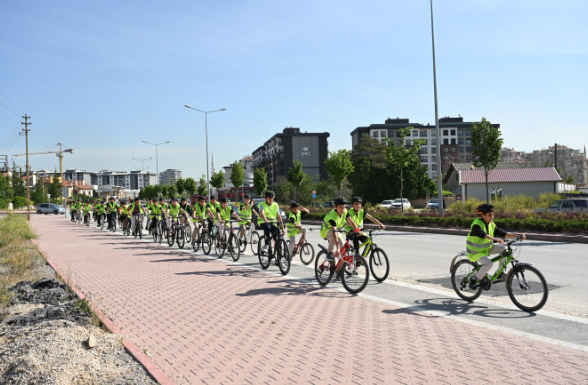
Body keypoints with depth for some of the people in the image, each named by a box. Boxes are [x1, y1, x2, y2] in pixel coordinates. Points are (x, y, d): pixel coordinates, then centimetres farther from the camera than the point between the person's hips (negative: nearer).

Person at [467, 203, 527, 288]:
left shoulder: (491, 225, 2)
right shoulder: (477, 224, -22)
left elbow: (503, 233, -2)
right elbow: (482, 234, -42)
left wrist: (517, 235, -15)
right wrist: (494, 239, -58)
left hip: (486, 248, 8)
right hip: (475, 251, -8)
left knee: (503, 248, -9)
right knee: (489, 264, -29)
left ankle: (500, 272, 2)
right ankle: (474, 280, -12)